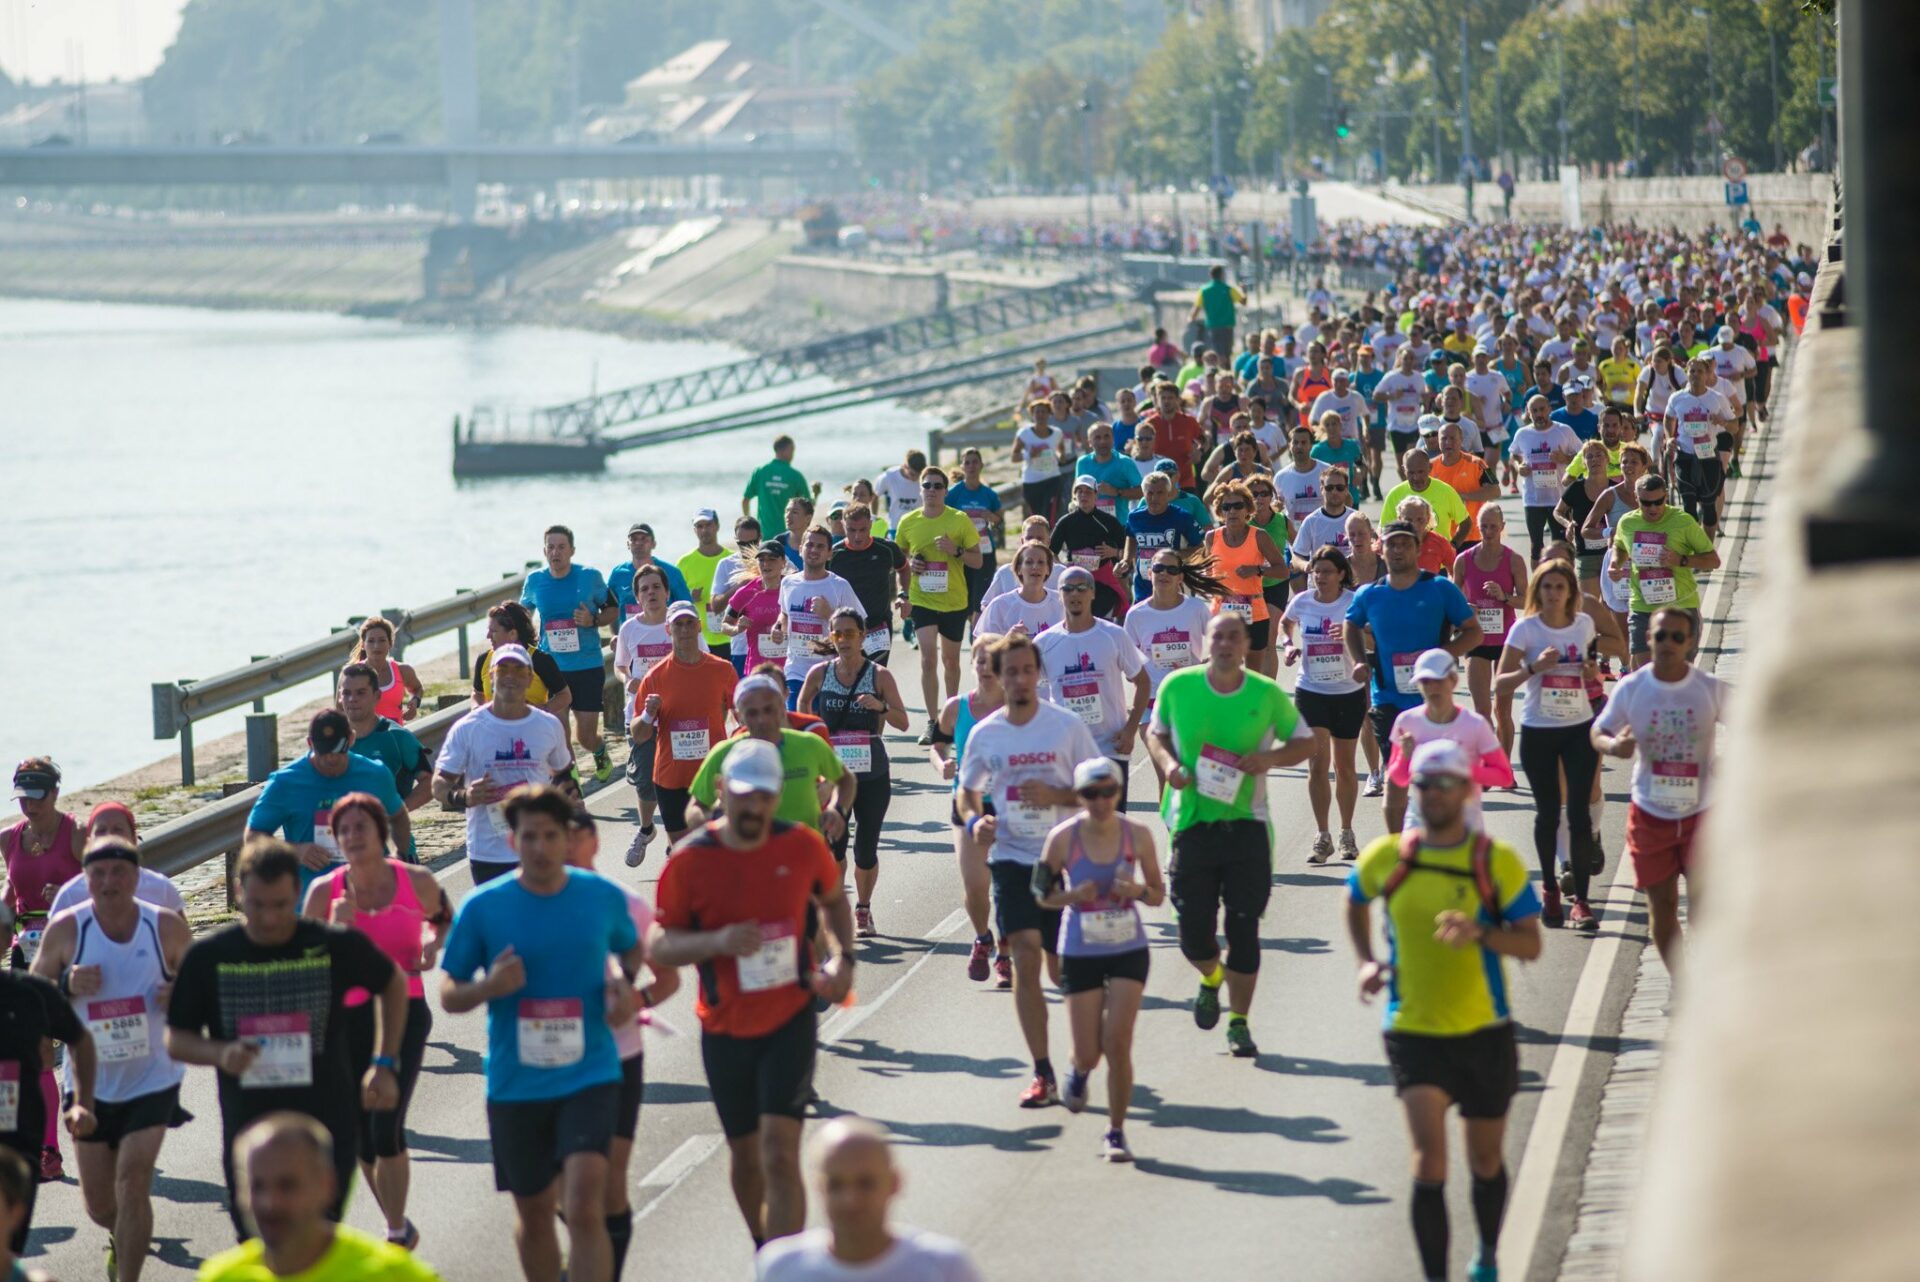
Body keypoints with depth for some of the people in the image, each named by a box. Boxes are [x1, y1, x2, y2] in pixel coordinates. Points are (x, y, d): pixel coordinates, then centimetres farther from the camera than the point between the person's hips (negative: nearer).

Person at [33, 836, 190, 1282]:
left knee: (132, 1183, -15)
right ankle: (121, 1240, 47)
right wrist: (67, 986, -20)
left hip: (152, 1081, -2)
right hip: (90, 1083, 2)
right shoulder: (67, 930, -8)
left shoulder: (166, 927, -7)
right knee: (99, 1203, 12)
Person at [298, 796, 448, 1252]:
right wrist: (336, 929, -19)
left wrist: (432, 945, -2)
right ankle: (399, 1225, 30)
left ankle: (397, 1234, 0)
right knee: (362, 1139, 8)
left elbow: (444, 918, 19)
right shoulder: (324, 892, -4)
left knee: (386, 1130, -16)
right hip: (347, 1019, 2)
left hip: (404, 1013, -2)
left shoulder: (416, 883, -4)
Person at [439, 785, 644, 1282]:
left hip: (589, 1077, -1)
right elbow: (449, 995, 3)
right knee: (534, 1213, 14)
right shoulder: (482, 908, -4)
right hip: (514, 1086, 1)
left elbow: (632, 949, 20)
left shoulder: (604, 897, 0)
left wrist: (626, 983, -2)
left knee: (585, 1208, -17)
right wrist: (488, 987, -18)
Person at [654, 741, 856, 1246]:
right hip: (725, 1029, 1)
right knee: (745, 1155, 15)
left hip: (791, 1019, -1)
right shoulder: (690, 861, -11)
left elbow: (834, 900, 15)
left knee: (779, 1154, -14)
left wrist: (842, 957, -2)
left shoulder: (801, 845, -6)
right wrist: (717, 942, -25)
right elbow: (662, 947, -7)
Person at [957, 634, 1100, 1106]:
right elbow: (968, 789, 16)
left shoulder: (1067, 726, -5)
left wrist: (1055, 795, -18)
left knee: (1062, 970, 7)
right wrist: (974, 820, -5)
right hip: (1011, 858, 1)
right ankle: (1043, 1074, -12)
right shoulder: (985, 734, 2)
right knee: (1025, 960, -13)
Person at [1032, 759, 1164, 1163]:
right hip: (1080, 954, 0)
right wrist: (1073, 896, -19)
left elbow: (1158, 894, 3)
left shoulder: (1138, 834, -7)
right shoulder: (1063, 838, -11)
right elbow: (1042, 894, 0)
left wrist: (1137, 891, -18)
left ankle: (1116, 1132, 7)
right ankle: (1079, 1071, 43)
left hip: (1128, 951, 0)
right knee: (1088, 1052, 4)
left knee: (1118, 1043, -9)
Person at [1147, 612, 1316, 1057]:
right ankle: (1212, 979, 37)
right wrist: (1168, 763, -6)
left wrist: (1271, 757, -11)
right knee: (1194, 930, 1)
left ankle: (1239, 1023, 13)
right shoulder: (1178, 686, -1)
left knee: (1243, 928, -1)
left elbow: (1306, 742, 8)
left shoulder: (1267, 694, -3)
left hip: (1246, 824, -1)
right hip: (1192, 821, 1)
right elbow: (1156, 732, 15)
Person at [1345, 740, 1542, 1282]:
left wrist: (1480, 932, -26)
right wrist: (1367, 961, 6)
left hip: (1483, 1033, 1)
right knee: (1429, 1158, -16)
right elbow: (1355, 901, 21)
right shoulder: (1387, 858, -1)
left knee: (1484, 1162, 16)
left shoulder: (1497, 861, -6)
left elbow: (1531, 944, -8)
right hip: (1413, 1033, 0)